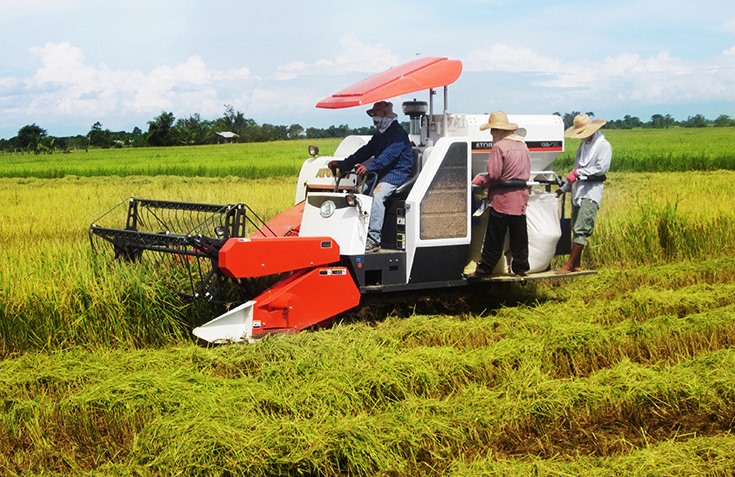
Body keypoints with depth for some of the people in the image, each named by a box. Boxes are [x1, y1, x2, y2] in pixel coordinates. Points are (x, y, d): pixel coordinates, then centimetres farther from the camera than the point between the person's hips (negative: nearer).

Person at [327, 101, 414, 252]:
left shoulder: (398, 133, -10)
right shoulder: (379, 135, 20)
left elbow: (389, 155, -25)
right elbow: (365, 151, 15)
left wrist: (369, 167, -39)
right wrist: (342, 164, 4)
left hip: (398, 173, -9)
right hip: (382, 173, 9)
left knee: (377, 195, -33)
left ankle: (374, 239, -38)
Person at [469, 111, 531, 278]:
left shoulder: (499, 146, -13)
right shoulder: (522, 145, 11)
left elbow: (493, 175, -15)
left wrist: (478, 180, 0)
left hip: (502, 197, -7)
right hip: (521, 196, 7)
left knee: (495, 237, -1)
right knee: (518, 234, 12)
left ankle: (485, 268, 5)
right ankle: (521, 267, 18)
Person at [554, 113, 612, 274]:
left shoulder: (604, 146, -6)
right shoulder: (584, 145, 19)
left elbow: (601, 169, -17)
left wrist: (579, 173, -18)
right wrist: (564, 188, 20)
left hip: (591, 193, -8)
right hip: (578, 192, 8)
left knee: (581, 230, -11)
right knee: (576, 229, 9)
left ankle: (569, 265, -13)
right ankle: (576, 264, 15)